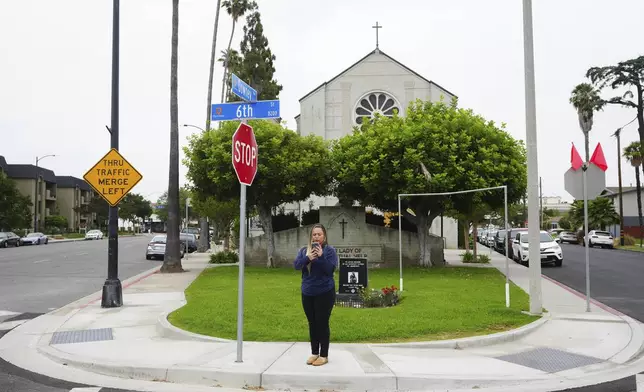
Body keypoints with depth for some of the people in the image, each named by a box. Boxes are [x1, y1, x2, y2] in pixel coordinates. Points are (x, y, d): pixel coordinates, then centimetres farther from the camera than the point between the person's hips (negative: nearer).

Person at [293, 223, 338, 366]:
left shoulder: (329, 250, -4)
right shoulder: (304, 250, 7)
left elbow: (330, 269, -13)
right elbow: (296, 265, -6)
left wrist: (321, 256, -25)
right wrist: (307, 258, -24)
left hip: (325, 293, -4)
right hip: (307, 293, 4)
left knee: (322, 323, -1)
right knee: (312, 324, 11)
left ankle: (324, 355, 9)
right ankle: (314, 353, 22)